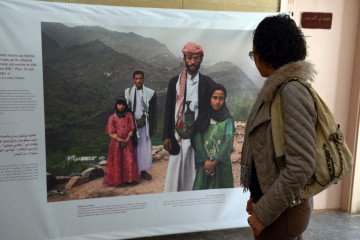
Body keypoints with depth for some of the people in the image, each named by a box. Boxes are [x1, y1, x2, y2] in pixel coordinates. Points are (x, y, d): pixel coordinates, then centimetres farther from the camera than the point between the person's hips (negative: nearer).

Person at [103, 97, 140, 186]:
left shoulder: (129, 115, 5)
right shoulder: (112, 117, 0)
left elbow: (131, 129, 2)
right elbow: (111, 132, -3)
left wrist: (127, 140, -10)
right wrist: (120, 140, -14)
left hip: (127, 141, 2)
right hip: (116, 142, -2)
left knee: (129, 160, 0)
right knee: (117, 161, 0)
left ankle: (130, 178, 12)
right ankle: (119, 180, 7)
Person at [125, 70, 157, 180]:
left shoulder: (150, 93, 0)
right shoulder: (128, 92, 3)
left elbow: (154, 111, 4)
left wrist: (154, 127, 2)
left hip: (144, 124, 0)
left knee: (145, 147, 5)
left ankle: (143, 170, 18)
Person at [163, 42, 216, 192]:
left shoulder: (208, 84, 4)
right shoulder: (174, 82, 5)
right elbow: (168, 111, 5)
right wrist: (166, 136, 0)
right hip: (179, 138, 1)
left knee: (195, 173, 4)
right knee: (176, 172, 4)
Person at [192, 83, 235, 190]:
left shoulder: (228, 120, 2)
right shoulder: (202, 118, 5)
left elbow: (228, 142, -7)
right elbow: (198, 141, -2)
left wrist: (214, 163, -14)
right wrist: (206, 161, -12)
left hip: (221, 164, -1)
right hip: (204, 164, 1)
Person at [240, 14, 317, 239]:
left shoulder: (292, 92, -21)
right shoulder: (276, 89, 5)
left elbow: (302, 165, -25)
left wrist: (264, 212, -18)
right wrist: (258, 198, 11)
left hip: (283, 211, -8)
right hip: (271, 198, 8)